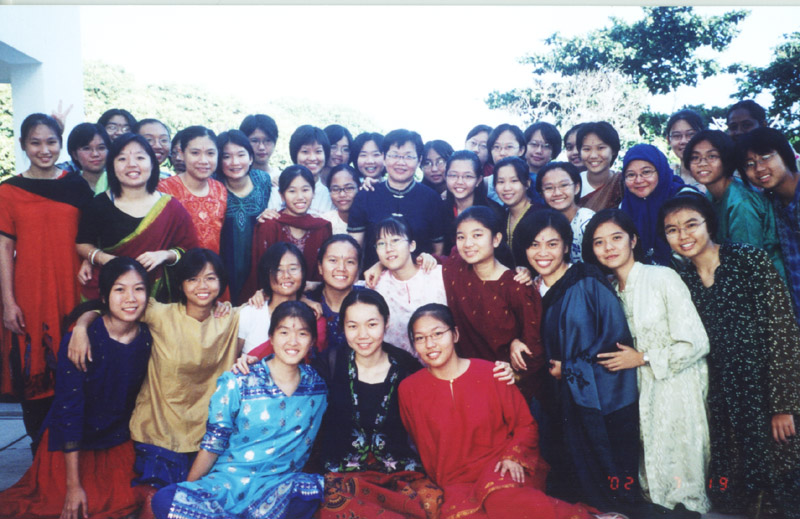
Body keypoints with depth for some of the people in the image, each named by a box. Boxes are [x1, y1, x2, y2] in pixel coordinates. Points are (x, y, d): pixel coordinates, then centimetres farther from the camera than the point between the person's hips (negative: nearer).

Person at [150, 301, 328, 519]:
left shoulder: (317, 387, 3)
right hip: (228, 482, -1)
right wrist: (188, 489, 0)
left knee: (306, 498, -35)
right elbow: (212, 444, 0)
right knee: (164, 500, -29)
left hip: (279, 487, 1)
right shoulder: (237, 384, -4)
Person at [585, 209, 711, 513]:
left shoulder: (663, 277, -12)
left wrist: (643, 358, -15)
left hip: (678, 392, -5)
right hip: (644, 394, 6)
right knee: (653, 477, 12)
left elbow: (696, 343, -15)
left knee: (680, 478, 4)